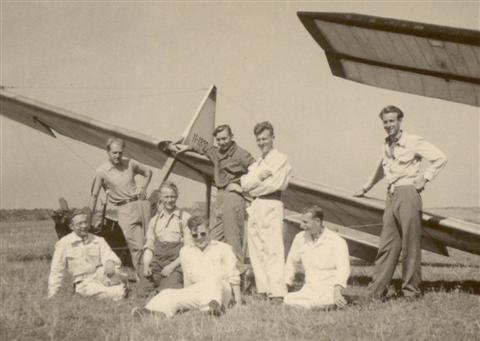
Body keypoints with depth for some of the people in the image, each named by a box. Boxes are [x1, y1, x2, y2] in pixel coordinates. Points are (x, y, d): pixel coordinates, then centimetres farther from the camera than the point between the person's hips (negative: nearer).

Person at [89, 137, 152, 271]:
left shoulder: (130, 163, 5)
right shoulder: (102, 171, -4)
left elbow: (148, 172, 24)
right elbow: (94, 195, 4)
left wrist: (143, 188, 10)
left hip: (141, 203, 4)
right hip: (125, 210, -4)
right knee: (137, 246, -13)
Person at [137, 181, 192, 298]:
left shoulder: (185, 217, 3)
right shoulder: (154, 220, 19)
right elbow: (149, 246, 17)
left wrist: (172, 266, -13)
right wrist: (146, 265, -2)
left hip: (176, 262, -4)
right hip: (157, 261, 4)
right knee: (143, 291, -16)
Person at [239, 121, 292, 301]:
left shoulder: (280, 160, 1)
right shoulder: (256, 164, 23)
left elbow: (274, 184, -11)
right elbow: (245, 184, 9)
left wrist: (252, 189, -1)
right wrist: (260, 177, -8)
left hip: (271, 207, -8)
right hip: (254, 208, 8)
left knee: (273, 249, -13)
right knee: (256, 251, 6)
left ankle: (277, 292, -17)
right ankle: (263, 290, 11)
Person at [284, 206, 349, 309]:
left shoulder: (337, 241, -7)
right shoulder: (300, 238, 10)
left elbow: (343, 269, -18)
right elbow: (292, 263, 23)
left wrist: (337, 291, -32)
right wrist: (286, 285, 16)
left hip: (329, 290, -5)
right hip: (308, 290, 5)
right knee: (287, 300, -23)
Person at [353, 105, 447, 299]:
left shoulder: (413, 142, -2)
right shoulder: (386, 146, 18)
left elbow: (440, 158, -3)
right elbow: (381, 169, 35)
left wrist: (425, 178, -8)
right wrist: (366, 188, 44)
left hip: (408, 194, -6)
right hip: (391, 196, 6)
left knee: (410, 245, -2)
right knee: (387, 245, 3)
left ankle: (411, 289, 5)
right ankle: (376, 290, 3)